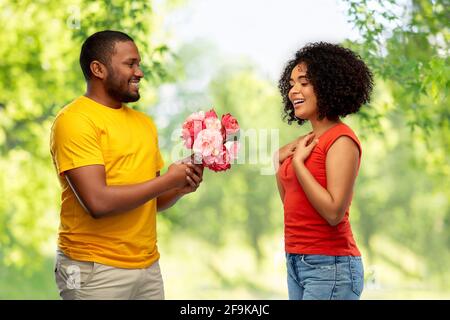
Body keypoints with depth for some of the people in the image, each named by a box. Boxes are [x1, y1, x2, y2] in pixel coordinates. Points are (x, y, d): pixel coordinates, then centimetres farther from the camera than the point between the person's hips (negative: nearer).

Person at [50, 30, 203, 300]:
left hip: (149, 266, 7)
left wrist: (180, 188, -2)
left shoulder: (145, 123, 12)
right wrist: (167, 180, -12)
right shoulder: (75, 120, -11)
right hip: (96, 270, -7)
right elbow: (98, 202, -21)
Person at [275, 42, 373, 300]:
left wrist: (297, 162, -15)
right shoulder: (310, 141, 12)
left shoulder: (341, 140, -11)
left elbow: (334, 212, -20)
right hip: (297, 262, 8)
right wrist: (279, 161, 8)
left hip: (330, 266, -8)